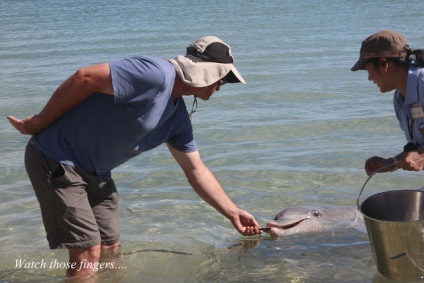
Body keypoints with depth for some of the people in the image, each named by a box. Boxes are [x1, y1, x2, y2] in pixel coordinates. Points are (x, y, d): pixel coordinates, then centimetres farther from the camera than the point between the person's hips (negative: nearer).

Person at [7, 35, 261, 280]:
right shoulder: (157, 74, -24)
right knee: (88, 254, -8)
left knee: (111, 250, 12)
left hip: (95, 173, 9)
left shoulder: (178, 119, 6)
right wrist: (38, 124, -18)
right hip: (56, 158, -9)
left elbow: (197, 171, 13)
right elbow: (85, 78, -26)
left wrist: (234, 213, 12)